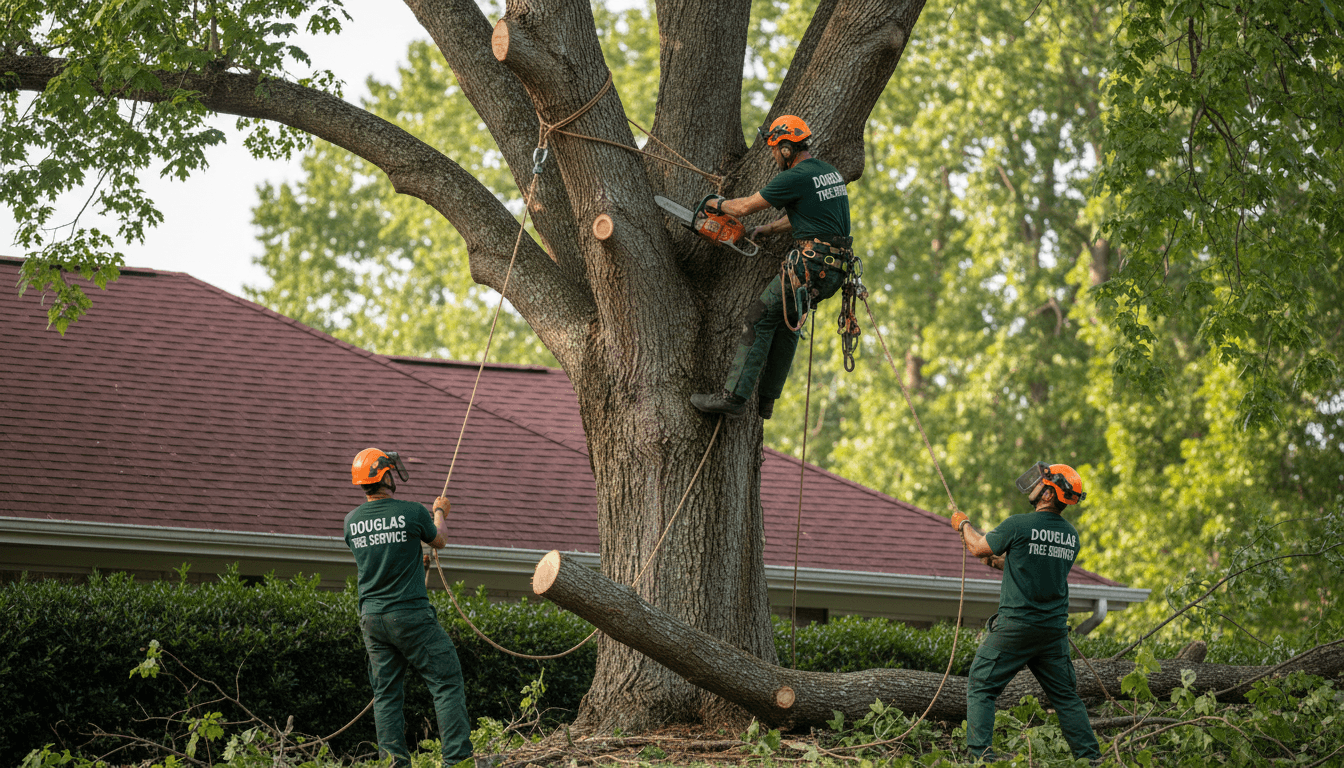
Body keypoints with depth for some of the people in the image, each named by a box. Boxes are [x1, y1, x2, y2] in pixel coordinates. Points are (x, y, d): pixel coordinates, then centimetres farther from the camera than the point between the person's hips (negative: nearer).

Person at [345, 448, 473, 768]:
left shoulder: (352, 521, 2)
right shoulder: (412, 513, -12)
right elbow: (439, 540, 8)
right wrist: (440, 512, 31)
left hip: (372, 618, 5)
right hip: (411, 615, -5)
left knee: (386, 693, 10)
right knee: (447, 682, 0)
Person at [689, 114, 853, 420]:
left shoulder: (795, 178, -12)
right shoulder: (830, 172, 17)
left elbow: (745, 207, -2)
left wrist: (717, 204, 17)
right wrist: (764, 230, 31)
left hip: (811, 265, -9)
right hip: (836, 270, 9)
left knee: (760, 320, -6)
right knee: (788, 319, 24)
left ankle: (733, 397, -12)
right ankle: (766, 399, 26)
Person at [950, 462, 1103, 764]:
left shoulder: (1019, 526, -13)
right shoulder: (1071, 536, 6)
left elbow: (979, 548, 2)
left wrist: (964, 525, 23)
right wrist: (999, 561, 29)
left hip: (1016, 625, -5)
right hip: (1054, 628, 5)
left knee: (981, 687, 3)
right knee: (1065, 694, 14)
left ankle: (980, 753, -8)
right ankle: (1091, 757, 12)